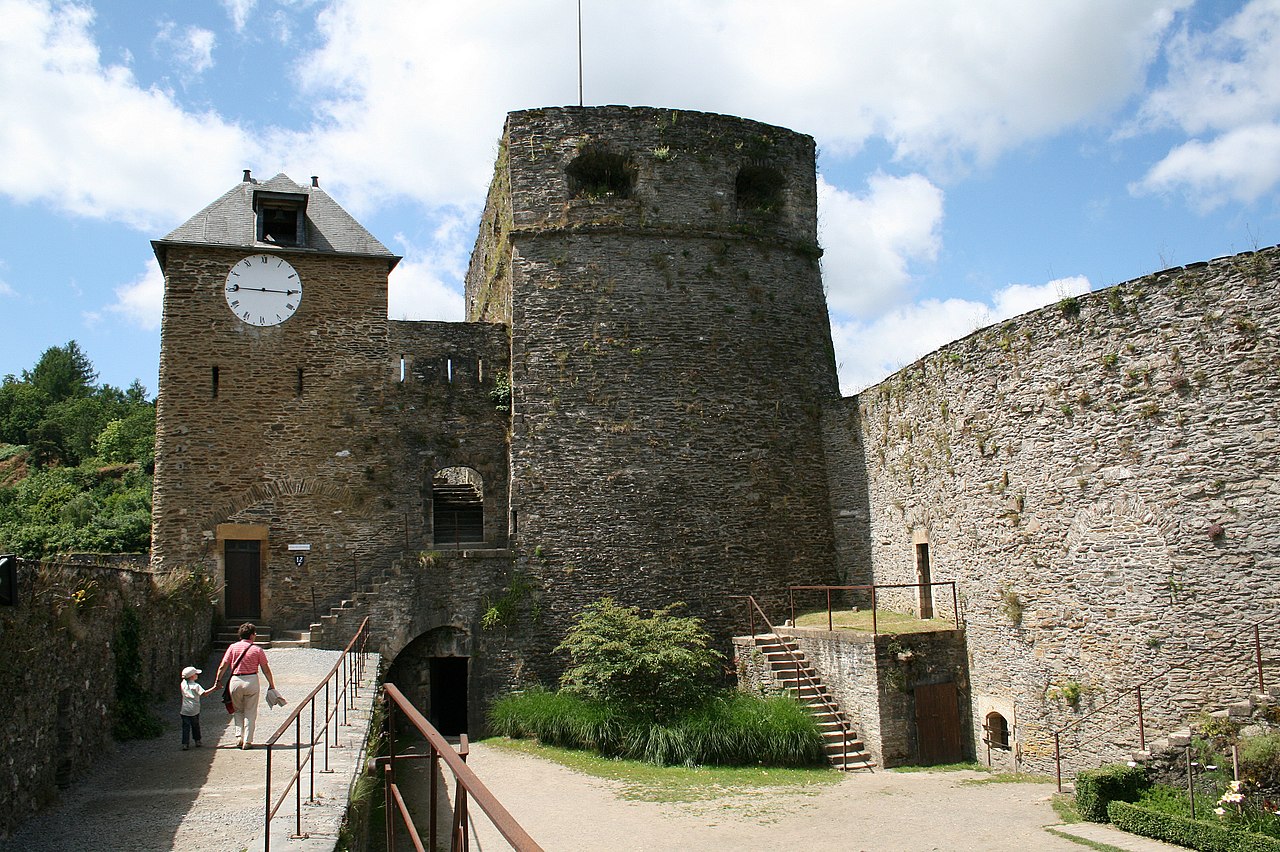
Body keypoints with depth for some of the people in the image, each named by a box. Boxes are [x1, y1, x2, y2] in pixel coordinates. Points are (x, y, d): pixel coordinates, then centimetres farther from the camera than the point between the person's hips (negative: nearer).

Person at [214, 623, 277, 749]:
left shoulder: (233, 647, 2)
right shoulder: (257, 650, -2)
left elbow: (223, 666, 1)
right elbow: (266, 670, 2)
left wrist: (218, 680, 15)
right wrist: (271, 685, 12)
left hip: (235, 681, 2)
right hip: (251, 681, -2)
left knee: (238, 710, 19)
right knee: (250, 712, 7)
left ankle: (239, 736, 6)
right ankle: (247, 741, 6)